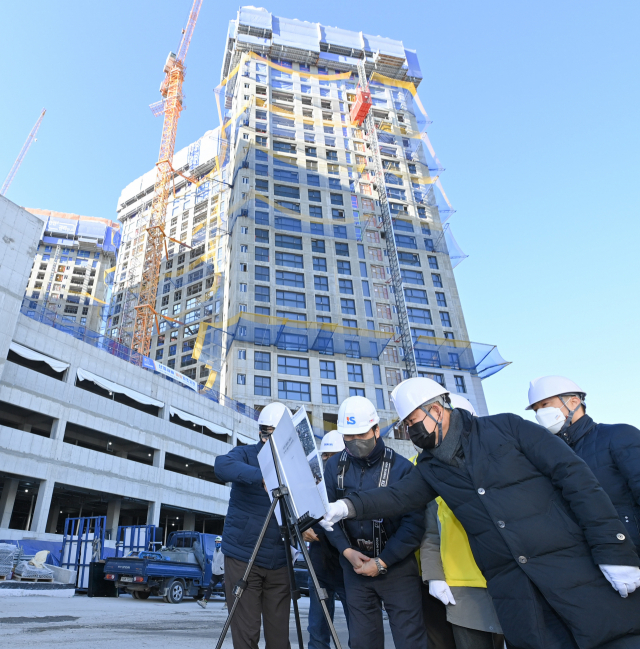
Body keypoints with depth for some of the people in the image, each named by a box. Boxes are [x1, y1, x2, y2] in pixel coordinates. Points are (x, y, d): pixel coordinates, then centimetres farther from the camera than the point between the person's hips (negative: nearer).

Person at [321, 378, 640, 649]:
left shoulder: (505, 427, -5)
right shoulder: (431, 469, 10)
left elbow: (574, 475, -7)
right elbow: (396, 496, 1)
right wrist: (350, 506, -18)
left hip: (572, 563, -3)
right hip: (512, 587, 4)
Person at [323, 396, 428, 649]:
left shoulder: (401, 466, -13)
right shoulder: (335, 466, -2)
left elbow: (414, 522, -14)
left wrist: (382, 562, -13)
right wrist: (347, 551, -12)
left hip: (396, 566, -3)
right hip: (355, 566, 3)